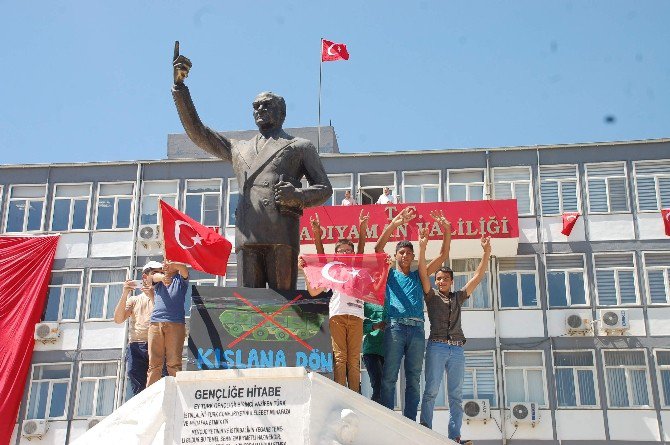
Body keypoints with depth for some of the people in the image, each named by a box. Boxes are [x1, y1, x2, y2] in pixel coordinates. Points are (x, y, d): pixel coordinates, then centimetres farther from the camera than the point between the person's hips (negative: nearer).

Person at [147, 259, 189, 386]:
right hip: (156, 322, 2)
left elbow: (183, 268, -6)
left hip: (176, 323, -2)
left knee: (174, 363, -8)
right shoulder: (158, 277, 21)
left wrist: (172, 265, -27)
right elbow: (154, 277, -3)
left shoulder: (180, 279, 15)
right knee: (154, 363, -2)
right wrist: (163, 277, -27)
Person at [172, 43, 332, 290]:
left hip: (282, 235, -3)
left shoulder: (300, 147, 20)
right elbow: (197, 133, 28)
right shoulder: (239, 149, 31)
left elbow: (324, 189, 13)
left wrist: (298, 196, -9)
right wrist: (179, 85, 21)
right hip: (246, 235, 3)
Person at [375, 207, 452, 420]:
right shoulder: (389, 274, 18)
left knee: (413, 379, 1)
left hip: (416, 329, 3)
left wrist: (446, 230, 7)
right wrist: (394, 224, -11)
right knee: (389, 377, -7)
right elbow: (378, 248, 1)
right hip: (394, 327, -3)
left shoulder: (418, 276, 25)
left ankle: (409, 421, 2)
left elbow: (443, 256, 20)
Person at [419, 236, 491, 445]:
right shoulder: (431, 295, 12)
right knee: (431, 390, -10)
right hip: (437, 346, -4)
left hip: (457, 349, 4)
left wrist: (486, 252, 9)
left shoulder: (458, 297, 21)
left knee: (456, 394, 0)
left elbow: (477, 277, 17)